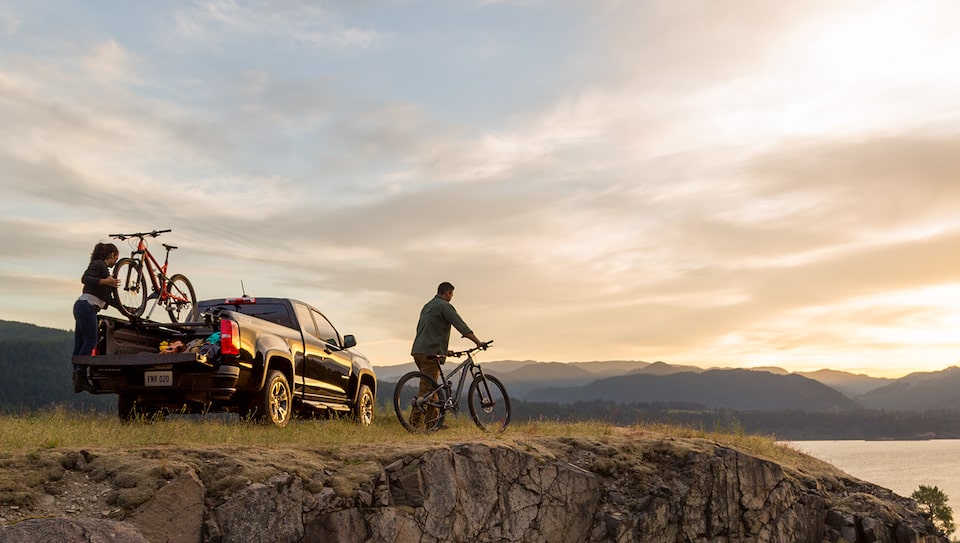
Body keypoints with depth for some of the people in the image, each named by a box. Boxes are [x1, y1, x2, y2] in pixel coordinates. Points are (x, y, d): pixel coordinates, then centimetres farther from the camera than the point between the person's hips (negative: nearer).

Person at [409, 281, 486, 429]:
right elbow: (461, 326, -14)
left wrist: (444, 349, 33)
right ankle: (415, 422, -11)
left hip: (418, 351, 9)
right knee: (426, 389, -8)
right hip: (430, 352, -9)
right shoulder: (445, 306, -5)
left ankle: (435, 420, 15)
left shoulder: (427, 306, 24)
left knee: (431, 388, 14)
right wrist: (478, 342, -14)